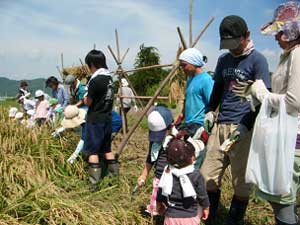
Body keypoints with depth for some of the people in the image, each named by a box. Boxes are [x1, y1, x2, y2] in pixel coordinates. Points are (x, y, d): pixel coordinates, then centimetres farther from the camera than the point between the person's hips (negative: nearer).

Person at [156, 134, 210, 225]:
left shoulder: (167, 173, -7)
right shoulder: (196, 175, -15)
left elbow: (160, 194, 5)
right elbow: (202, 196, -5)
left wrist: (160, 205, 23)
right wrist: (206, 208, 14)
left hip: (171, 217, 2)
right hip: (190, 217, -2)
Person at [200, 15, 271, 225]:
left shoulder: (257, 60, -2)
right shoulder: (223, 59, 15)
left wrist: (246, 126, -14)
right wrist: (210, 111, 8)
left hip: (243, 129, -5)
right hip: (220, 125, 6)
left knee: (241, 182, 2)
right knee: (207, 176, 7)